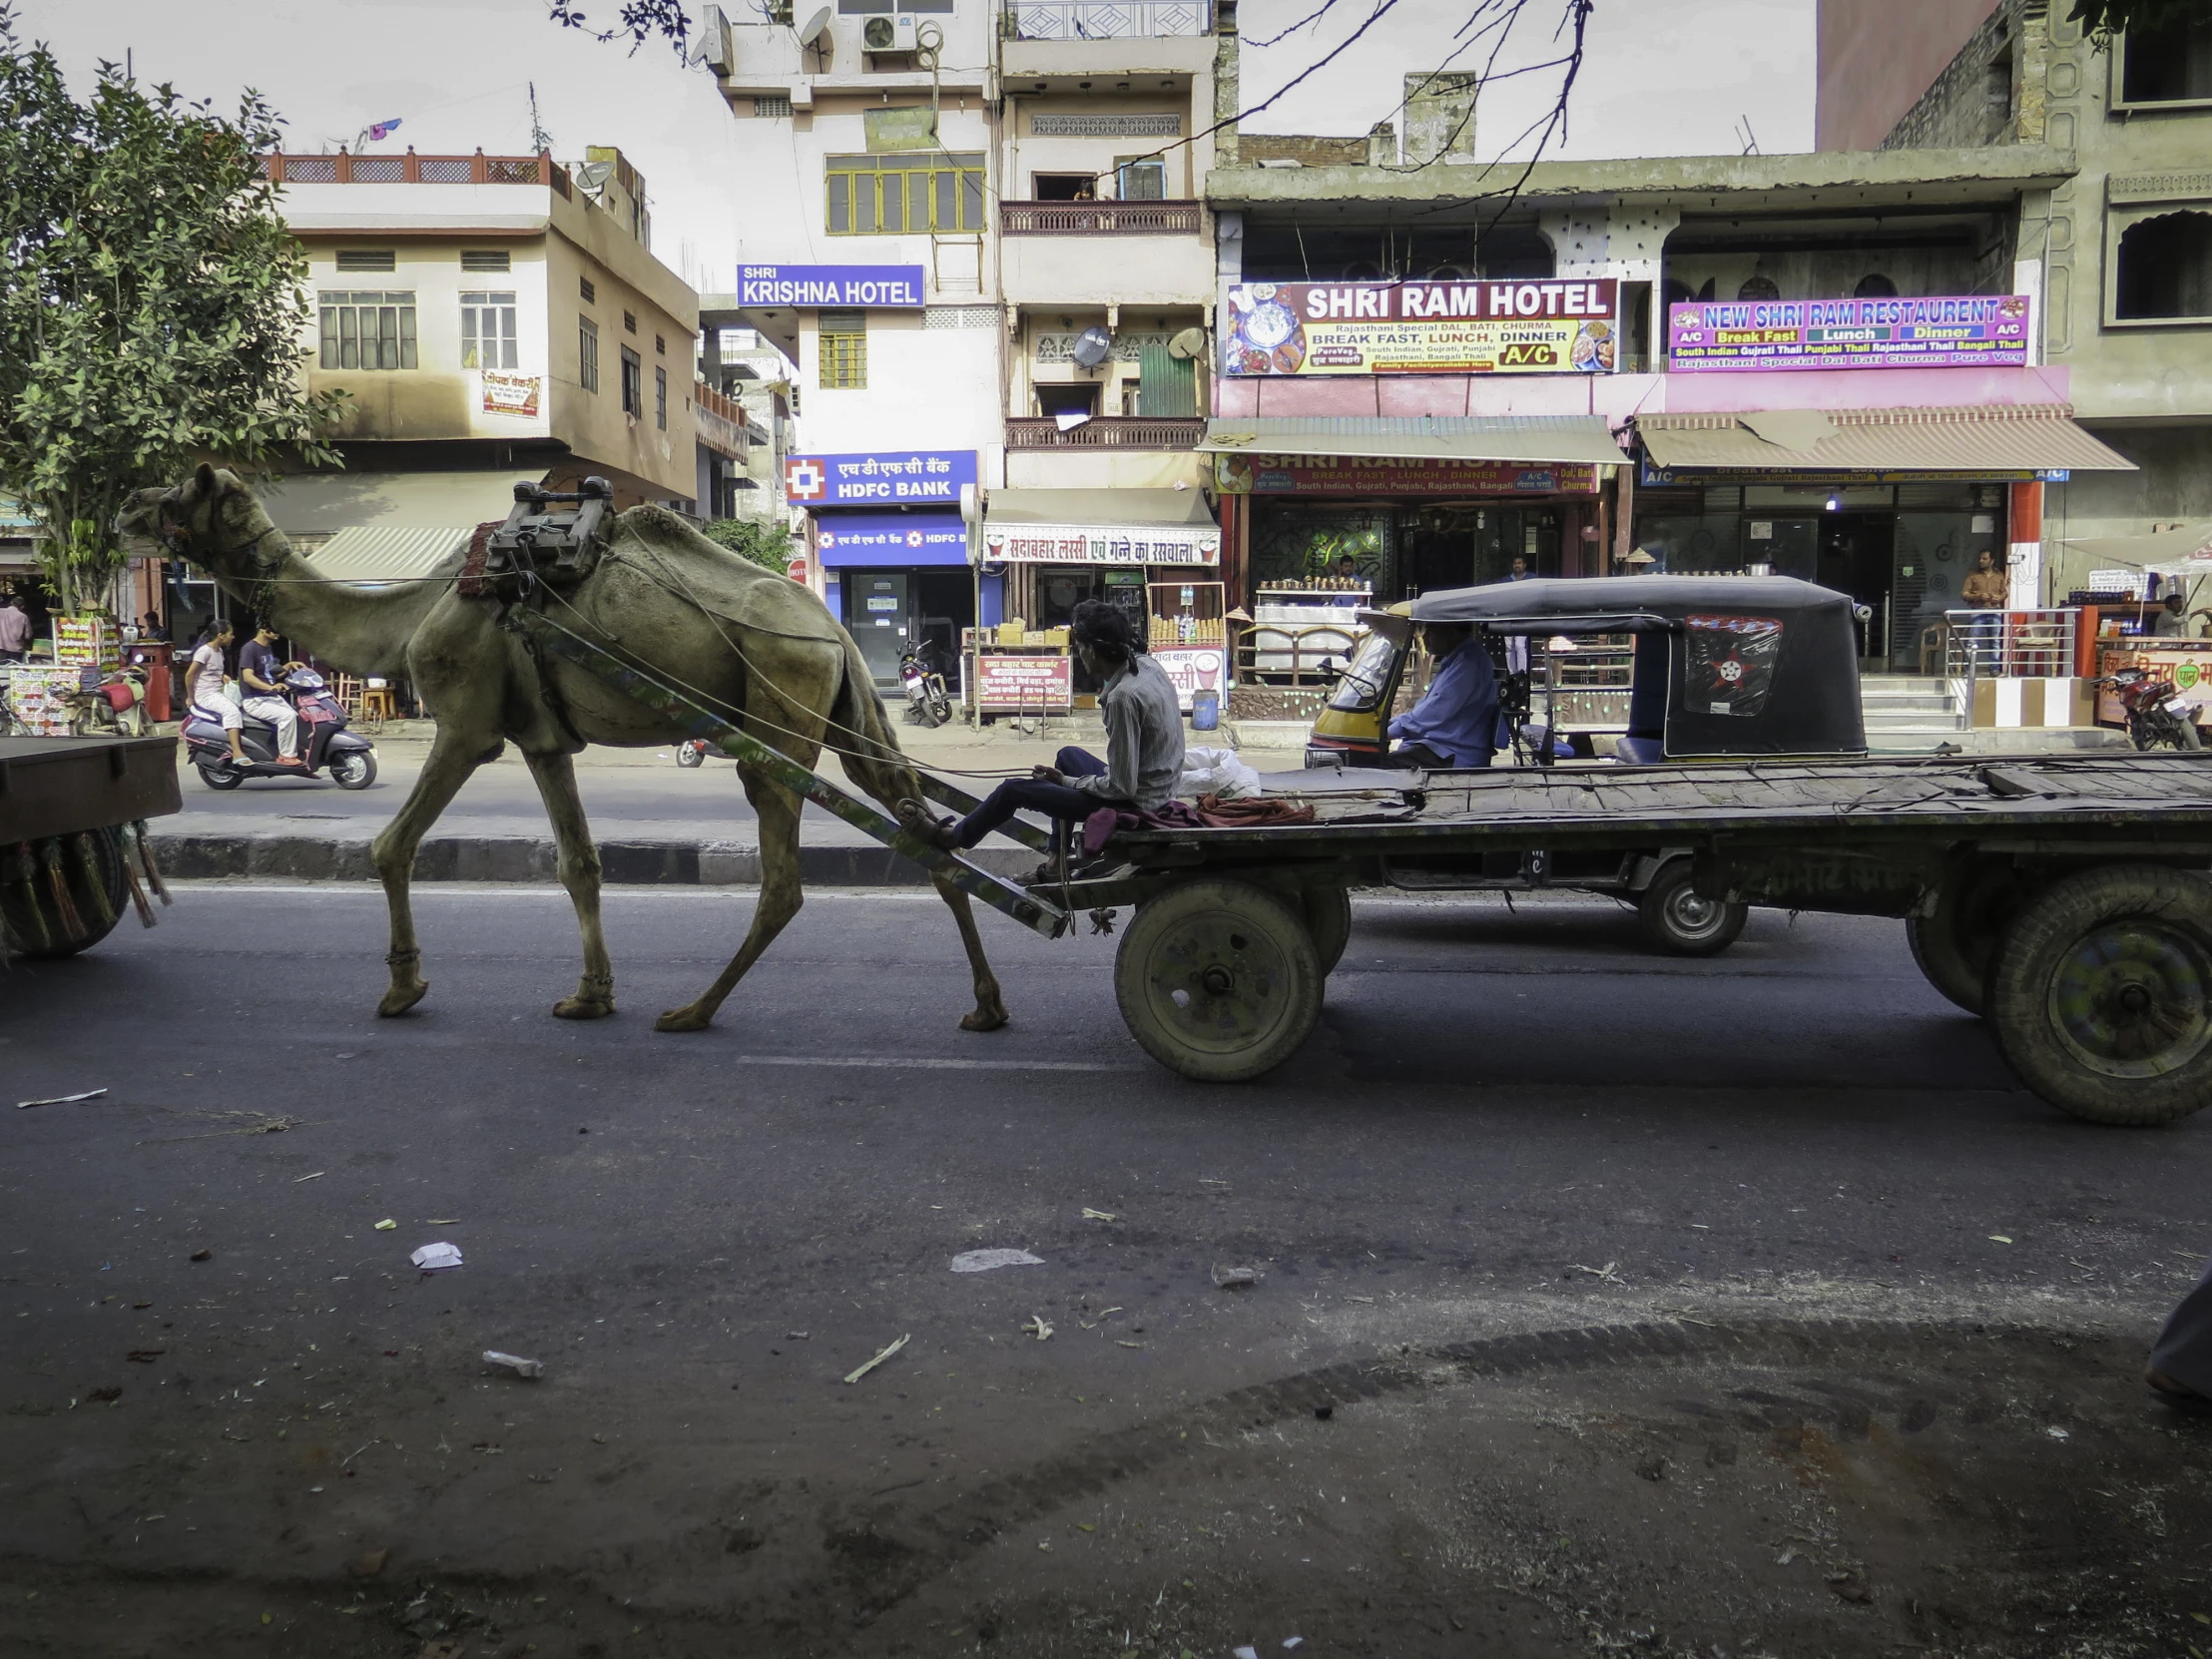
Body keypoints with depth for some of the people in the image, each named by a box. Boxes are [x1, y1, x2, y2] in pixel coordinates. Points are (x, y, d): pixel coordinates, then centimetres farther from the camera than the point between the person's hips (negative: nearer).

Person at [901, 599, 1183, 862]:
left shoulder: (1123, 697, -30)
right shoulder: (1145, 664, -3)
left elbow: (1121, 788, -25)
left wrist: (1065, 781, -12)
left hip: (1133, 803, -9)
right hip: (1153, 790, 9)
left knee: (1014, 790, 3)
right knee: (1068, 755, 32)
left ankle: (950, 836, 30)